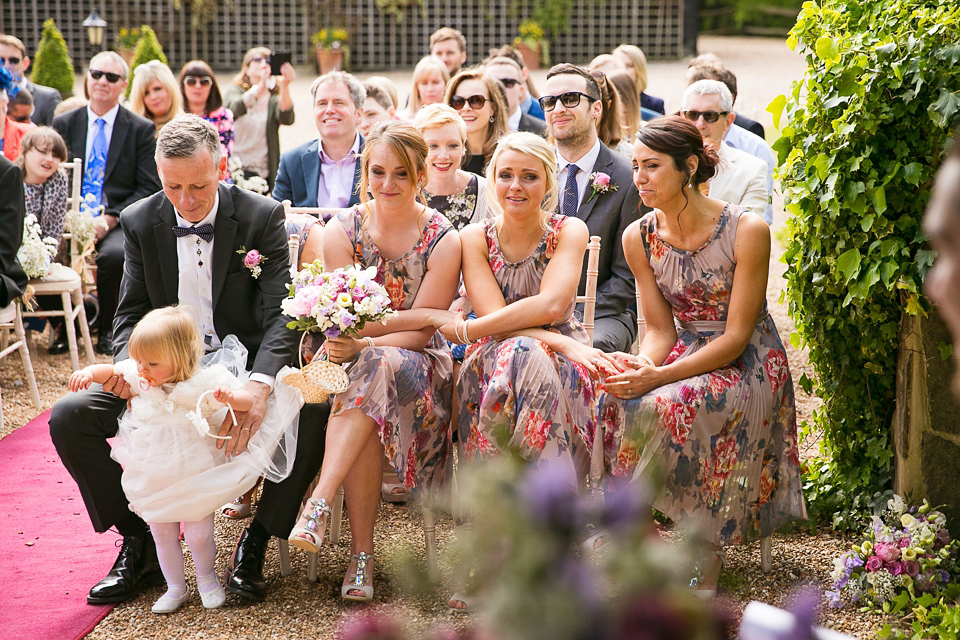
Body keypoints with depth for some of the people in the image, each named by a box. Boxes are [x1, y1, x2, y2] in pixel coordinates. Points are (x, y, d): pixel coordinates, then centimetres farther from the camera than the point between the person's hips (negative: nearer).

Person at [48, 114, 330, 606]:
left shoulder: (263, 218, -9)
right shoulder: (140, 222, 0)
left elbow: (281, 316, -15)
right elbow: (132, 313, 3)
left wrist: (259, 384, -36)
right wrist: (129, 362, -23)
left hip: (243, 366, -2)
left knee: (318, 410, -32)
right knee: (68, 416, -18)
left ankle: (254, 543, -12)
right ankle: (139, 541, -1)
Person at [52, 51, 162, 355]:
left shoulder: (141, 129, 5)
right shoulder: (64, 124, 12)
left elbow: (149, 188, 0)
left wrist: (111, 218, -14)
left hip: (119, 223, -2)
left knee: (114, 254, -36)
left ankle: (107, 330, -10)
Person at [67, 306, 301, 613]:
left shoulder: (206, 381, -22)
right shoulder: (139, 378, -8)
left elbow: (249, 400, -22)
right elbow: (110, 371, 5)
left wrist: (230, 397, -44)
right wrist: (89, 372, -16)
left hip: (195, 478, -4)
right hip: (152, 480, 4)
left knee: (199, 535, 8)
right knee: (162, 535, 16)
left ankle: (206, 578, 37)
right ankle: (175, 587, 36)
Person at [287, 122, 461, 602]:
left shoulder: (443, 240, -4)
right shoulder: (342, 232, 1)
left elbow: (422, 333, -10)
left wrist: (363, 344, -25)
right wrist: (403, 317, -19)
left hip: (418, 368, -1)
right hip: (356, 362, 2)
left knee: (375, 366, -37)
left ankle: (319, 504, -42)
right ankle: (361, 553, -28)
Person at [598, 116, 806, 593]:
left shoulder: (747, 230, -16)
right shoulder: (638, 237, -1)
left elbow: (736, 336, -16)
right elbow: (660, 330, 2)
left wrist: (659, 377, -27)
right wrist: (642, 366, -22)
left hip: (748, 362, -4)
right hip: (684, 353, 5)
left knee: (667, 407, -33)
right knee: (617, 401, -27)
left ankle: (707, 550, -17)